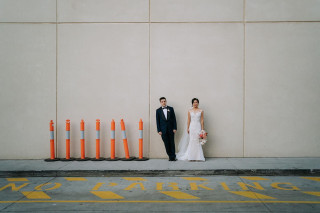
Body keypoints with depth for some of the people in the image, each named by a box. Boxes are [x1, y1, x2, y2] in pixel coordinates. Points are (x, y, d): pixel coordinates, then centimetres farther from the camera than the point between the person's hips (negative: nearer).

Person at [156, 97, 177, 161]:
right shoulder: (158, 110, 3)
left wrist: (174, 128, -3)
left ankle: (173, 156, 11)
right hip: (163, 130, 0)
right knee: (166, 144, 2)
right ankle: (170, 156, 10)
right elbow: (157, 121, 3)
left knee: (172, 143, 3)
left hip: (171, 129, 0)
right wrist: (159, 130, -3)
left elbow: (174, 119, 4)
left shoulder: (171, 109, 5)